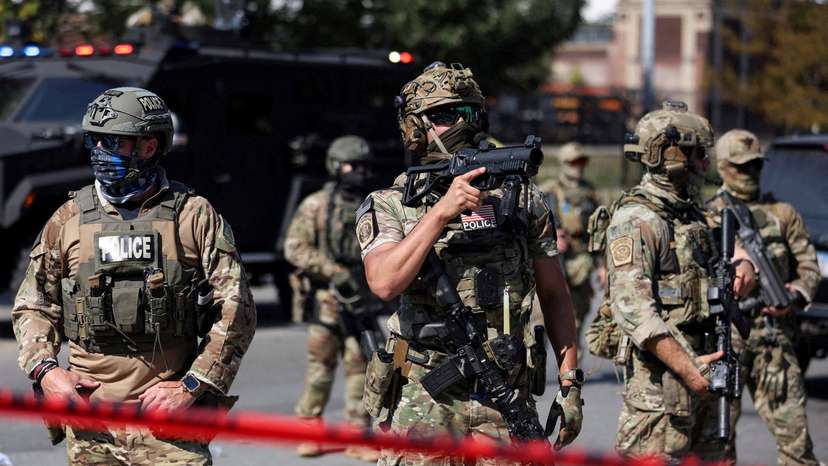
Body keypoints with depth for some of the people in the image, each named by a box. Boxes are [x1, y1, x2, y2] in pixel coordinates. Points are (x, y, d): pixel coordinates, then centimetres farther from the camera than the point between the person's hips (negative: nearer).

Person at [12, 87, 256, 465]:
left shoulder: (194, 216, 1)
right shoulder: (69, 219, 8)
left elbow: (236, 310, 0)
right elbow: (33, 305, 16)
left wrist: (191, 387, -7)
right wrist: (44, 370, -1)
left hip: (169, 415, -2)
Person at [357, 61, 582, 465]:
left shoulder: (521, 197, 8)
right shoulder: (389, 206, 0)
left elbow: (554, 294, 13)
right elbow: (384, 282, -19)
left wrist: (570, 381, 7)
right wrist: (442, 210, -21)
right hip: (425, 399, -2)